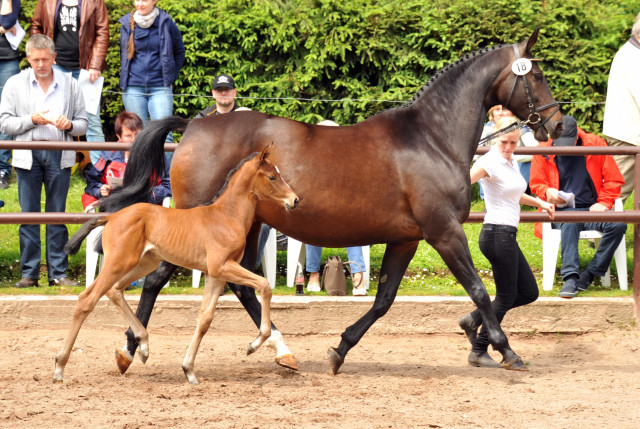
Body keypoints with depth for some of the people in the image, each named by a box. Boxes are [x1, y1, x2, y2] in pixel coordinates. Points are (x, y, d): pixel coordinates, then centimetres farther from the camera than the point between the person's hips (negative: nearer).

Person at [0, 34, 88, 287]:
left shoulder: (69, 84, 9)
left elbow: (83, 124, 10)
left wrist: (69, 125, -11)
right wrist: (32, 120, -12)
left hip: (59, 155, 1)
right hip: (28, 155, 0)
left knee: (57, 214, 2)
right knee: (28, 214, 0)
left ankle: (58, 273, 6)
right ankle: (29, 273, 5)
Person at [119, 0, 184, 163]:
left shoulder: (166, 23, 0)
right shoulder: (127, 24, 6)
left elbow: (179, 52, 14)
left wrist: (171, 77, 9)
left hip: (160, 88, -2)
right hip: (133, 89, 2)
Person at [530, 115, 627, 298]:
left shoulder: (595, 144, 3)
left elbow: (613, 180, 9)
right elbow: (536, 184, 13)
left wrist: (603, 203, -6)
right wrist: (548, 191, -10)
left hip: (592, 209, 2)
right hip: (562, 210, -1)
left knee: (618, 225, -30)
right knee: (570, 224, -39)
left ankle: (590, 274, -21)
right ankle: (570, 277, -43)